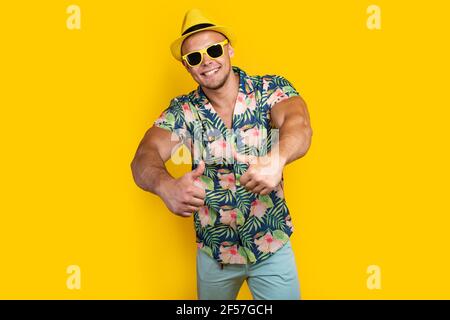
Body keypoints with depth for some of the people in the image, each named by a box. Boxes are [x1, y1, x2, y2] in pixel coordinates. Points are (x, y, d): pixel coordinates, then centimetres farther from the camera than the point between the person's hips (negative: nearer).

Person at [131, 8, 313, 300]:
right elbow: (145, 157, -21)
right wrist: (167, 187, -44)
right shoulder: (183, 111, -7)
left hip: (274, 247, -1)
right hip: (214, 251, 2)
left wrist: (276, 159, -53)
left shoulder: (271, 90, -10)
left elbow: (298, 124, -29)